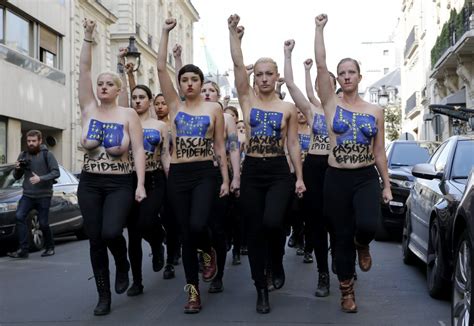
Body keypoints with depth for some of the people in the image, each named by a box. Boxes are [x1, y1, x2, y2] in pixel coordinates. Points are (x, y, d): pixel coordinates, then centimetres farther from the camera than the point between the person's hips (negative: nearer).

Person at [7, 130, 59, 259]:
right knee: (19, 217, -17)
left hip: (43, 196, -3)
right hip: (27, 195, 4)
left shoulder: (47, 155, -5)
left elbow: (56, 172, -12)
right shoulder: (23, 155, 8)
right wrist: (17, 169, -10)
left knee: (43, 223, 1)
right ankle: (23, 249, -15)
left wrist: (40, 178, -26)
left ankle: (50, 247, 24)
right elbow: (17, 177, 13)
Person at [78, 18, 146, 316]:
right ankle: (104, 295, 15)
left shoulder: (129, 114, -1)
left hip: (120, 184, -3)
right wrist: (88, 37, -9)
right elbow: (84, 69, -1)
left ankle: (123, 265, 14)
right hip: (89, 184, 3)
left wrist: (140, 184, -15)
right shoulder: (89, 109, 5)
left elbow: (138, 150, -6)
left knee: (111, 233, -21)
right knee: (95, 240, 3)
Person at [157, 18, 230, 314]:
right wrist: (166, 32, -1)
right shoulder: (175, 105, 7)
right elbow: (161, 68, 1)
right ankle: (193, 291, 15)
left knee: (198, 225, -22)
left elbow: (220, 146, 4)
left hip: (205, 174, -2)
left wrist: (225, 179, -1)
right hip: (178, 176, 2)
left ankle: (210, 252, 15)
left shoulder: (214, 108, 4)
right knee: (186, 234, 5)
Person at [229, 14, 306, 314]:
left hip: (279, 172, -1)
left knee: (272, 222, -22)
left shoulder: (288, 108, 4)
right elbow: (238, 64, -6)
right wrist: (234, 33, -15)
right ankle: (262, 290, 15)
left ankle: (277, 263, 12)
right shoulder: (248, 100, 5)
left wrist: (299, 177, 1)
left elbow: (293, 144, 5)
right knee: (254, 230, 3)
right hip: (252, 172, 2)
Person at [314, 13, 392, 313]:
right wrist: (319, 29, -7)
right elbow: (320, 65, -9)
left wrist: (387, 185, 5)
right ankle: (347, 291, 24)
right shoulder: (332, 103, 1)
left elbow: (379, 151, 8)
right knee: (342, 237, 5)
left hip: (367, 178, 0)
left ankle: (363, 247, 15)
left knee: (367, 225, -24)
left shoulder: (375, 111, 5)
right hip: (337, 179, 0)